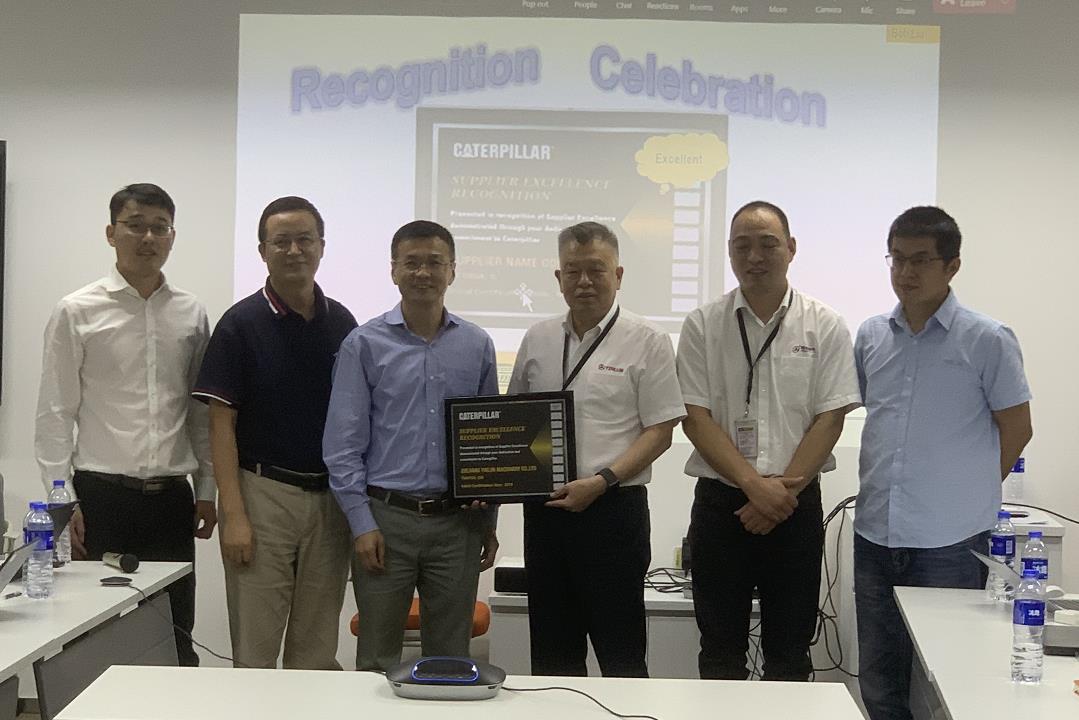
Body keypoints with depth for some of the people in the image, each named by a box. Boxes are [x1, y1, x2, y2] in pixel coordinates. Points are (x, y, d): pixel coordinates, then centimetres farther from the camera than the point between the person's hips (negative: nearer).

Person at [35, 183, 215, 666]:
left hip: (171, 498, 3)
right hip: (102, 495, -3)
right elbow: (55, 415, -2)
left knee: (176, 641, 6)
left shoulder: (191, 314, 8)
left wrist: (207, 490, 9)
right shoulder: (77, 312, -1)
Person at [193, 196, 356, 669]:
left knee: (318, 653, 10)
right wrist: (233, 513, -15)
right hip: (264, 494, -4)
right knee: (255, 652, 0)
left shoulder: (341, 323, 8)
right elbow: (222, 423, -7)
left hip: (330, 498, 4)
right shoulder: (241, 323, -5)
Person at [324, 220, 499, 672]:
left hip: (457, 521, 3)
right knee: (377, 660, 4)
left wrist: (488, 523, 9)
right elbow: (343, 443, -3)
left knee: (452, 659, 11)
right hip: (387, 518, -2)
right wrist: (363, 525, -9)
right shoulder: (365, 344, -1)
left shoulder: (477, 346, 8)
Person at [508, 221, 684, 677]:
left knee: (620, 655, 1)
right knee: (552, 655, 13)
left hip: (612, 508, -5)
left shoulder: (646, 342, -3)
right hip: (544, 508, 5)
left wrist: (600, 482, -18)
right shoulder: (538, 340, 11)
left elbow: (659, 432, -7)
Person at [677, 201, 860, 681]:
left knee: (790, 652, 8)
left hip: (797, 505, 0)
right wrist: (756, 485, -14)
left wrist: (783, 489, -12)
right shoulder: (703, 326, 2)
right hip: (719, 502, 0)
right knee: (721, 651, 8)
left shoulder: (824, 326, 1)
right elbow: (696, 419, -4)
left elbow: (830, 420, -3)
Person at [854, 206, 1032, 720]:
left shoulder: (987, 341, -7)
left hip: (950, 542, -5)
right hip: (875, 536, 5)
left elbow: (1016, 430, 0)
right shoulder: (871, 336, 8)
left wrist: (968, 493, 4)